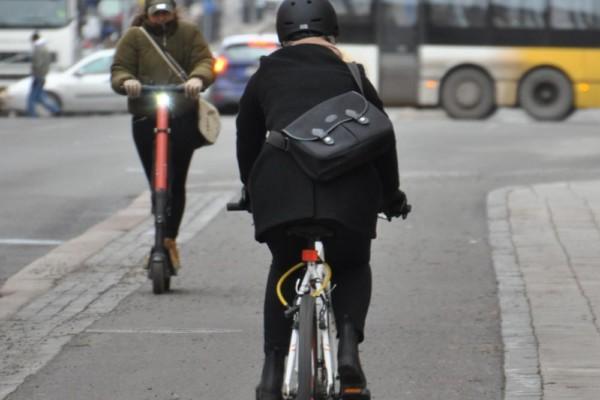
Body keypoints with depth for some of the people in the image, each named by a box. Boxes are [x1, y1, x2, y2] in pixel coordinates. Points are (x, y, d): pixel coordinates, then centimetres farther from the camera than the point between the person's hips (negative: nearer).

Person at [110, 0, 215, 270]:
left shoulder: (189, 34, 11)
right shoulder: (134, 37, 10)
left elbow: (205, 61, -1)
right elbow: (119, 70, 4)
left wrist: (197, 78, -24)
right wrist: (126, 81, -20)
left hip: (183, 118, 0)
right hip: (146, 119, 0)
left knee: (176, 184, -3)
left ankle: (169, 239, 6)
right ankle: (167, 241, 2)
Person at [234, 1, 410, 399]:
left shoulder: (265, 77, 23)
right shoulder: (351, 76, 23)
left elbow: (247, 142, 29)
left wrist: (253, 191, 45)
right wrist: (392, 195, 39)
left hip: (280, 184, 0)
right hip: (348, 185, 0)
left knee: (283, 270, 23)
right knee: (353, 268, 24)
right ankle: (348, 344, -2)